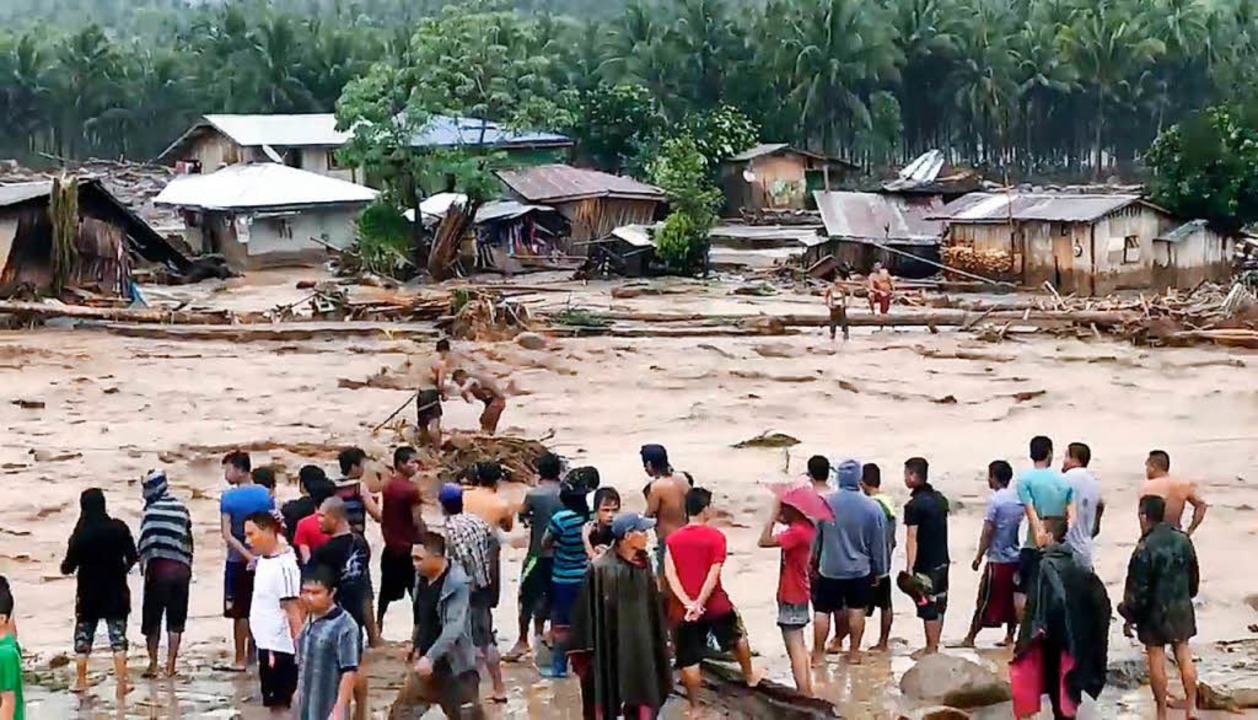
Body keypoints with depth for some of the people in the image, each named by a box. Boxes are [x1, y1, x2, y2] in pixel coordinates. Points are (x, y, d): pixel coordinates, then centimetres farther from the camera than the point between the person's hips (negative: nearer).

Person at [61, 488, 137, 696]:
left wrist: (65, 567, 14)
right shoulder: (119, 528, -8)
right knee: (118, 636, 5)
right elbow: (133, 557, -4)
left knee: (83, 636, 12)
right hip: (116, 591, 1)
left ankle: (80, 681, 15)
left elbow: (68, 567, -8)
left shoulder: (80, 534, -12)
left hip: (88, 593, -1)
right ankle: (122, 683, 0)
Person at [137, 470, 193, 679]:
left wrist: (142, 560, -2)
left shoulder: (151, 510, -7)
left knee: (152, 618, 6)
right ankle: (170, 665, 7)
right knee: (175, 620, 8)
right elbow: (188, 539, 11)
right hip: (181, 568, 4)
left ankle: (153, 664, 5)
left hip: (159, 567, -4)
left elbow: (147, 539, -12)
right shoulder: (181, 509, 9)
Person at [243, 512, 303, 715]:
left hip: (279, 649, -9)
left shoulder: (284, 566, -20)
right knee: (273, 704, 16)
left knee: (280, 705, -3)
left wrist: (300, 650, -22)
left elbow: (293, 612, -21)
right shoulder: (263, 560, 9)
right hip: (266, 645, 9)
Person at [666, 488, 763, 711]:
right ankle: (749, 676, 47)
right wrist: (699, 603, -18)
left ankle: (695, 708, 8)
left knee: (689, 660, 5)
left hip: (686, 609, 1)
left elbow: (670, 574, -9)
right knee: (738, 636, 27)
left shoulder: (673, 539, 0)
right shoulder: (716, 536, -10)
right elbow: (714, 573, -17)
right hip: (715, 604, -1)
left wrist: (688, 603, -15)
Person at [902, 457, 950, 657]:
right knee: (939, 604, 12)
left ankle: (931, 649, 3)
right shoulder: (940, 498, 9)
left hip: (925, 564, -8)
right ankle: (934, 646, 20)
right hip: (942, 560, 8)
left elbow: (912, 538, -19)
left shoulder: (914, 505, -16)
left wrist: (910, 567, -20)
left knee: (928, 607, -2)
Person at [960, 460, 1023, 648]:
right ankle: (1009, 637, 14)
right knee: (1011, 599, 12)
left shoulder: (995, 500, -13)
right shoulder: (1019, 498, 6)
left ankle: (970, 638, 1)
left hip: (998, 560, -6)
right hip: (1016, 557, 6)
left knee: (985, 600, -3)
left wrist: (979, 557, -8)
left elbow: (988, 531, -14)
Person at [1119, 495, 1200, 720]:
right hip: (1181, 608, 5)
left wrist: (1129, 617, -6)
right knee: (1184, 655, 13)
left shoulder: (1144, 549, -20)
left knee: (1156, 659, 5)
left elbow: (1137, 589, -16)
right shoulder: (1183, 540, -2)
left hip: (1154, 611, -5)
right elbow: (1194, 577, 10)